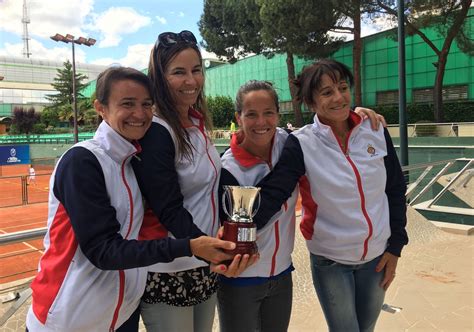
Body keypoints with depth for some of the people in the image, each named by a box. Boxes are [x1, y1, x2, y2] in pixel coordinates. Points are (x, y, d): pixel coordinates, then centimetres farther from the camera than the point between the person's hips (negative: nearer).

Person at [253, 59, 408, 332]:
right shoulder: (302, 144, -16)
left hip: (377, 256, 4)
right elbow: (272, 192, -27)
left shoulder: (376, 132, -7)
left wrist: (395, 246, 3)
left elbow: (396, 189, 2)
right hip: (330, 261, -3)